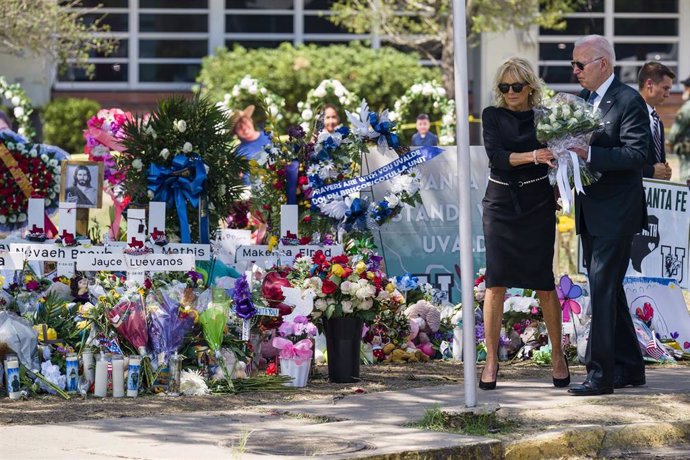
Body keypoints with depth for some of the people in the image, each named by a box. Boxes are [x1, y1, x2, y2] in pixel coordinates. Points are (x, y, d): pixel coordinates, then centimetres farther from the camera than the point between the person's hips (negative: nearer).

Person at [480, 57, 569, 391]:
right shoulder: (493, 116, 4)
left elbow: (558, 157, 7)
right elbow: (496, 155, -11)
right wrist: (532, 156, -26)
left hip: (538, 206, 0)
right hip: (501, 204, 0)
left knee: (544, 283, 0)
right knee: (496, 283, -3)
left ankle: (557, 355, 13)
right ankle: (491, 360, 2)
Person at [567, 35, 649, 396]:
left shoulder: (629, 101, -12)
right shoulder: (584, 100, 13)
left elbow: (636, 154, -20)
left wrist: (588, 154, -26)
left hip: (615, 213, -9)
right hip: (590, 213, 9)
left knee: (603, 289, -11)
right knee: (607, 290, 14)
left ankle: (601, 373, -9)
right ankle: (629, 367, 23)